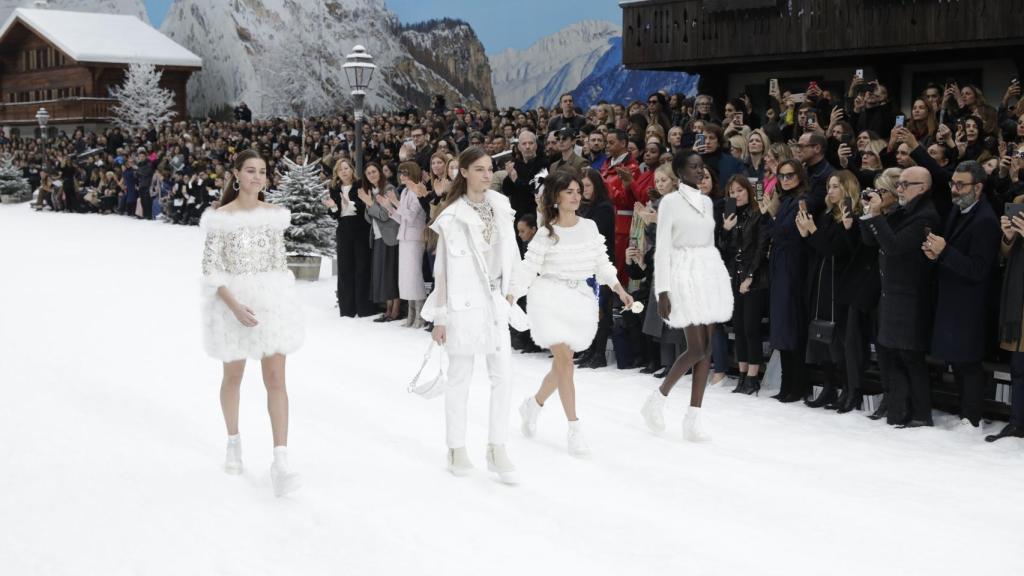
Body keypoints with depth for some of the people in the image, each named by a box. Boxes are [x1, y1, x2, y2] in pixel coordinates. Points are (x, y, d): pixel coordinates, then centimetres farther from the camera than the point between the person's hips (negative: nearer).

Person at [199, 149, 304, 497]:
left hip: (271, 300, 2)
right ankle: (233, 442, 37)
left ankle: (280, 463, -11)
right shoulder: (220, 218, -6)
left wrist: (285, 304, 11)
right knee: (233, 376, 14)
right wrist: (235, 305, -21)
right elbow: (211, 268, -10)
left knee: (275, 378, -7)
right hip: (232, 301, -1)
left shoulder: (275, 215, 3)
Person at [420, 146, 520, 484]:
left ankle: (497, 450, 10)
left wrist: (509, 290, 12)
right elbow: (443, 268, -6)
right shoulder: (453, 216, -8)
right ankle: (456, 449, 17)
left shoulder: (500, 207, 5)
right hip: (463, 303, -5)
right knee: (460, 377, 5)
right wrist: (439, 317, -5)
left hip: (495, 302, 5)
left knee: (503, 376, 1)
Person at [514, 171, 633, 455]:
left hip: (580, 298, 4)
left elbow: (602, 263, 9)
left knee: (561, 363, 8)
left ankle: (534, 404, 36)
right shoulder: (546, 233, -5)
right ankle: (574, 429, -8)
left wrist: (620, 289, -2)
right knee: (565, 360, -12)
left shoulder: (589, 227, 5)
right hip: (549, 297, -4)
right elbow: (528, 269, -6)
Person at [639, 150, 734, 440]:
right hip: (685, 274, -6)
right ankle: (657, 399, 8)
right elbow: (662, 248, -7)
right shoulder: (670, 202, -4)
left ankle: (693, 417, 6)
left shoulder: (707, 202, 14)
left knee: (707, 348, 2)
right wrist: (662, 292, -13)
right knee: (697, 349, -12)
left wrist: (719, 278, 14)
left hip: (711, 273, 6)